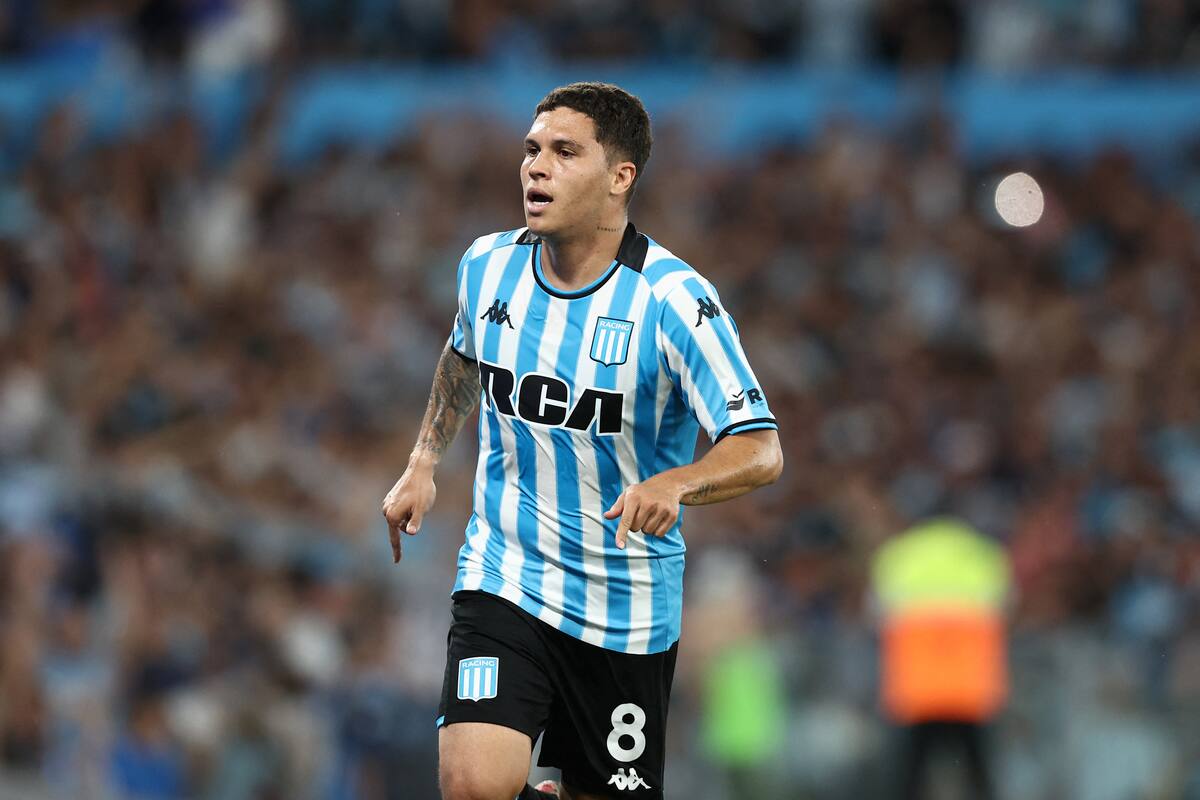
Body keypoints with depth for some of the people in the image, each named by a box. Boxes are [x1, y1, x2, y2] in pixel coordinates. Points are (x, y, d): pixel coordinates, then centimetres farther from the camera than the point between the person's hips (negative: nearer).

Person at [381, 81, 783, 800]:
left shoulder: (672, 298, -16)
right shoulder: (489, 266, -1)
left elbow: (761, 450, -22)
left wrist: (673, 484, -40)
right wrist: (423, 465, 17)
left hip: (627, 604, -2)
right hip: (505, 575, 2)